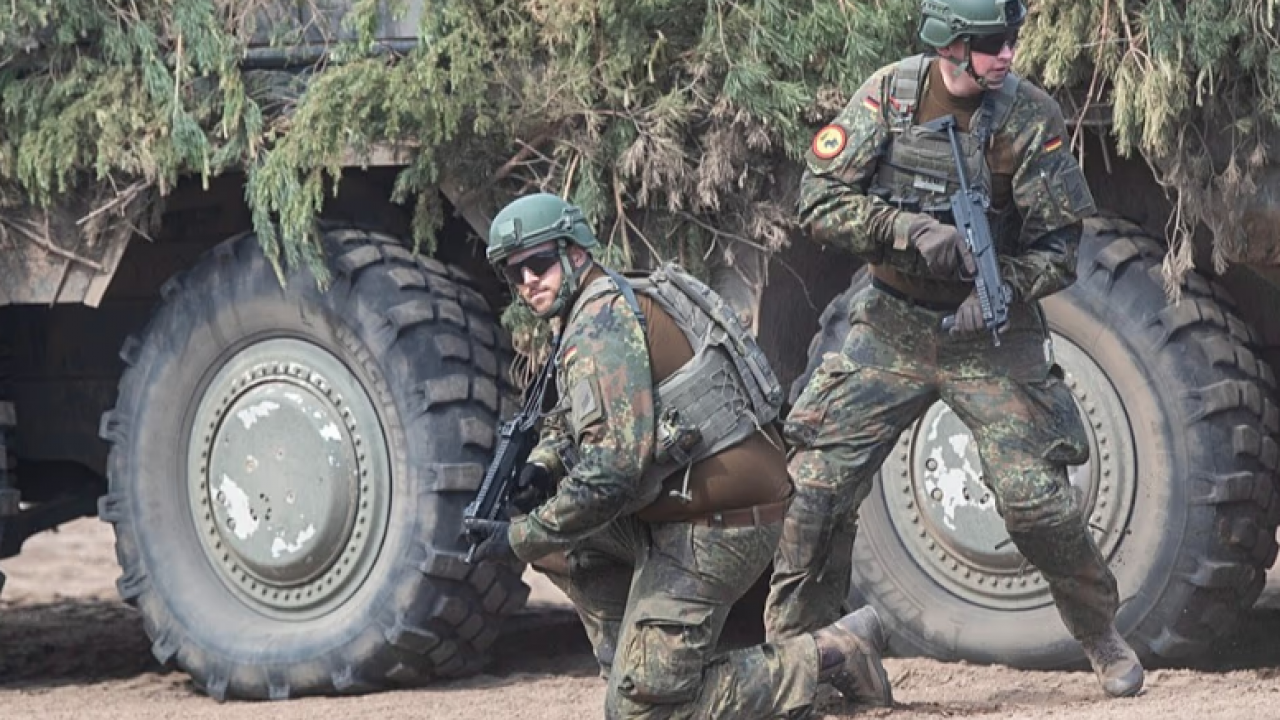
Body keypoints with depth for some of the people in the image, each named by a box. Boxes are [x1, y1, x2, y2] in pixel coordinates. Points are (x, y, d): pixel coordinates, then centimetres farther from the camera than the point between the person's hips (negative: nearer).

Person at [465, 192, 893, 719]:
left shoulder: (600, 323, -17)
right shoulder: (618, 302, 15)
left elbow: (611, 471, -25)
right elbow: (568, 419, 28)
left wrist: (520, 540, -17)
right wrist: (540, 466, 7)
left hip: (715, 528, -10)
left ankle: (831, 656, -3)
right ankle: (634, 665, 16)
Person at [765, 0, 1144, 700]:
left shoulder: (1029, 117, -12)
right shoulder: (889, 94, -9)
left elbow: (1057, 247, -8)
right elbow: (820, 199, -10)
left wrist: (1001, 291, -26)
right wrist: (911, 229, -25)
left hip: (989, 335, -1)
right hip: (892, 327, 1)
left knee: (1035, 499, -8)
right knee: (818, 481, -6)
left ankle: (1103, 637, 15)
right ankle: (787, 645, 8)